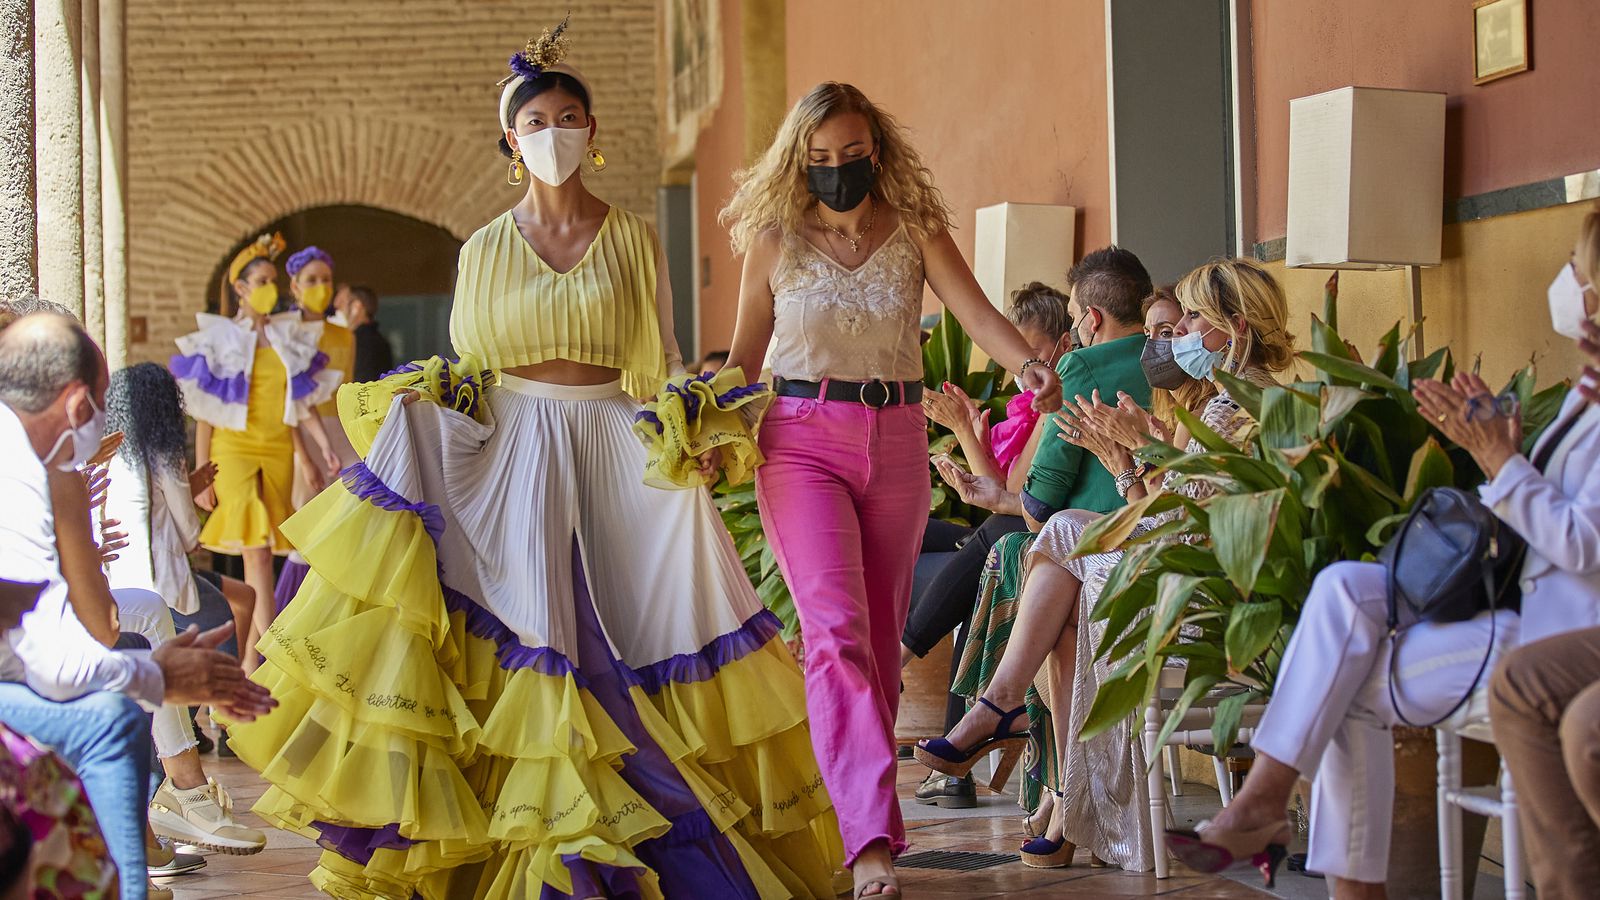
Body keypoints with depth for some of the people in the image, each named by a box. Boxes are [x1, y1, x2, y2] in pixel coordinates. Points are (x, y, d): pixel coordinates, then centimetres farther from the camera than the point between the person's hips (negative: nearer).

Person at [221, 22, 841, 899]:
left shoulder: (633, 239, 6)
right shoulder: (484, 250, 8)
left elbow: (665, 363, 7)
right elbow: (465, 373, 12)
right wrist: (426, 394, -9)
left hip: (619, 453, 0)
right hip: (512, 457, 0)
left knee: (645, 625, -6)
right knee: (531, 630, -7)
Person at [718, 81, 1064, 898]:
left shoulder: (916, 229, 3)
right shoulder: (775, 238, 2)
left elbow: (978, 312, -9)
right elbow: (745, 354, 8)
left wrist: (1026, 362, -29)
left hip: (898, 442, 3)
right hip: (802, 440, -2)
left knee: (881, 635, 8)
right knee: (837, 628, -16)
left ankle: (847, 810, 21)